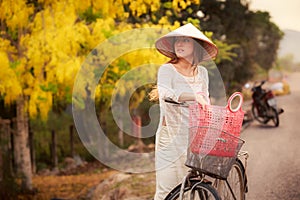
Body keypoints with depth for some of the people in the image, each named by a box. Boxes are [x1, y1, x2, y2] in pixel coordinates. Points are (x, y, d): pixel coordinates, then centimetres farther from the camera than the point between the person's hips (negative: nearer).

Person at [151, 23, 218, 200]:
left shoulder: (202, 72, 12)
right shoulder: (167, 69, -3)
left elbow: (205, 101, 16)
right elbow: (165, 93, -23)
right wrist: (194, 96, -35)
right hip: (171, 135, -4)